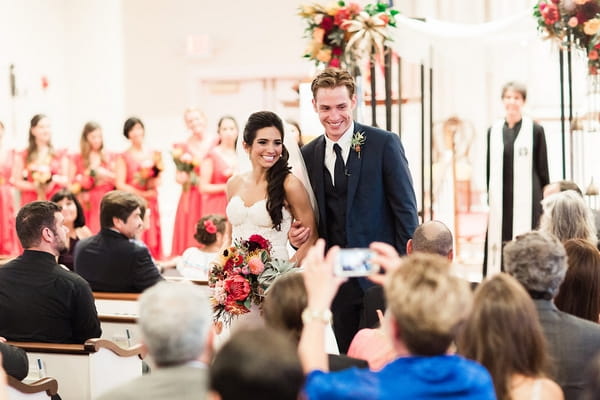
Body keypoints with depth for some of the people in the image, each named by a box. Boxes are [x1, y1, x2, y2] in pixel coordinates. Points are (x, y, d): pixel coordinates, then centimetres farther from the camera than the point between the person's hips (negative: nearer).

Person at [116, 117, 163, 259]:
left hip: (151, 204, 3)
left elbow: (158, 181, 8)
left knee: (151, 241, 1)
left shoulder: (153, 155, 10)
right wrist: (142, 194, -9)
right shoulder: (124, 157, 1)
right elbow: (120, 184, -5)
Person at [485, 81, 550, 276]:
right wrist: (489, 197, 9)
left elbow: (543, 169, 2)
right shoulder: (493, 131, 9)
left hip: (527, 198, -3)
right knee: (499, 244, 1)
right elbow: (490, 168, 13)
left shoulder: (535, 130, 0)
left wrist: (545, 200, 1)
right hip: (501, 199, 3)